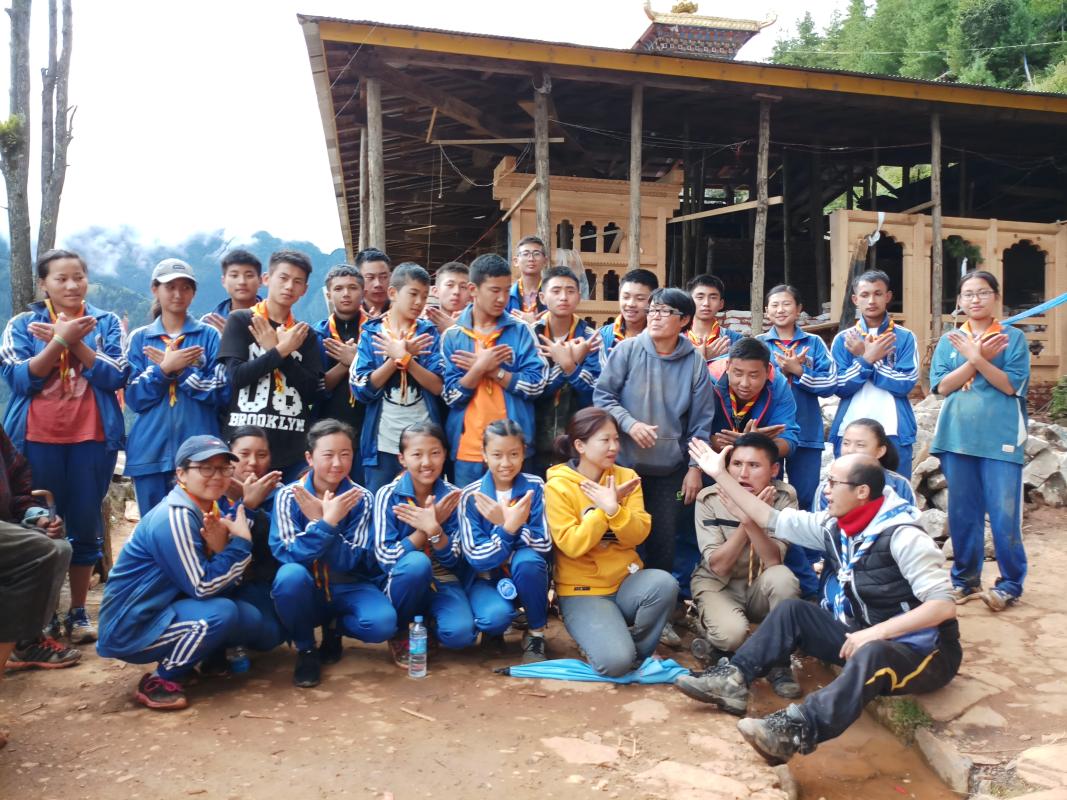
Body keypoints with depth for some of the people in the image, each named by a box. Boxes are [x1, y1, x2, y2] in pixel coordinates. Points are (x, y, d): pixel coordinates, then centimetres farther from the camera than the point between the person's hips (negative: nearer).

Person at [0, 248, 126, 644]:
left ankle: (78, 613, 17)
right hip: (37, 439, 0)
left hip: (92, 438, 0)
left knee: (86, 525, 5)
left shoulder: (107, 323, 6)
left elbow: (116, 377, -6)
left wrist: (74, 342, -15)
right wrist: (61, 339, -16)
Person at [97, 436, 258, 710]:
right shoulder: (175, 517, -22)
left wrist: (221, 547, -17)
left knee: (248, 618, -2)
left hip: (162, 613, 8)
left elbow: (227, 583, 1)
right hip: (131, 627, -8)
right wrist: (241, 541, -20)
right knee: (222, 613, -26)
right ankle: (160, 680, -7)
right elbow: (203, 587, -22)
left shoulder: (207, 511, 4)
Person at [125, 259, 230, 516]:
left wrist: (177, 369, -10)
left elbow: (221, 393, -3)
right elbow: (134, 397, 2)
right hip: (151, 450, 2)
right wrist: (164, 368, -11)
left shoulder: (209, 336, 5)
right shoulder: (139, 339, 10)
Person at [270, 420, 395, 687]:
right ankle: (305, 649, -7)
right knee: (291, 574, -35)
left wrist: (320, 519, -30)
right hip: (305, 591, 0)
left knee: (383, 623, -29)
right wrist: (327, 522, -34)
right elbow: (287, 554, -21)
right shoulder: (289, 495, -10)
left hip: (348, 589, 1)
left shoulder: (361, 498, -8)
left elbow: (351, 561, -16)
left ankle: (334, 628, 7)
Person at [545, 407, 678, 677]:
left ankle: (637, 651, -3)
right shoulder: (558, 486, -10)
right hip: (583, 590, -4)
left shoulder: (626, 476, 2)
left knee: (664, 583, -30)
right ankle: (601, 640, 12)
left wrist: (614, 509, -23)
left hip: (626, 581, 4)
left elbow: (638, 536, -6)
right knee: (615, 661, -25)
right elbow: (572, 546, -17)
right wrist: (603, 509, -23)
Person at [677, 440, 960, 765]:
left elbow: (944, 604, -25)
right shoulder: (835, 526, 1)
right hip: (866, 638, 8)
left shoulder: (903, 537, -21)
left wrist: (877, 632, -32)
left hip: (921, 651, -7)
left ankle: (797, 730, -57)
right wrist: (721, 475, 3)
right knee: (791, 610, -3)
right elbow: (771, 520, 4)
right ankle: (733, 679, -16)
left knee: (873, 654, -41)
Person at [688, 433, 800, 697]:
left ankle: (778, 661, -13)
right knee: (731, 634, -33)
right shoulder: (709, 499, -16)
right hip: (717, 585, -1)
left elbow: (773, 561, -24)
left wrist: (751, 519, -39)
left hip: (760, 588, 2)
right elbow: (718, 566, -20)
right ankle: (714, 644, 7)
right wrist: (746, 521, -32)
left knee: (783, 578, -34)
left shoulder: (784, 496, -14)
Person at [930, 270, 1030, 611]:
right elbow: (942, 386, -1)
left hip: (1000, 437, -3)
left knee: (1004, 514, -4)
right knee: (962, 512, 9)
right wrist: (978, 358, -10)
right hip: (958, 436, 3)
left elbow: (1011, 385, -8)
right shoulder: (949, 340, 11)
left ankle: (1010, 583, 10)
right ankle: (965, 578, 21)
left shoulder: (1013, 337, 3)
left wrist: (977, 358, -17)